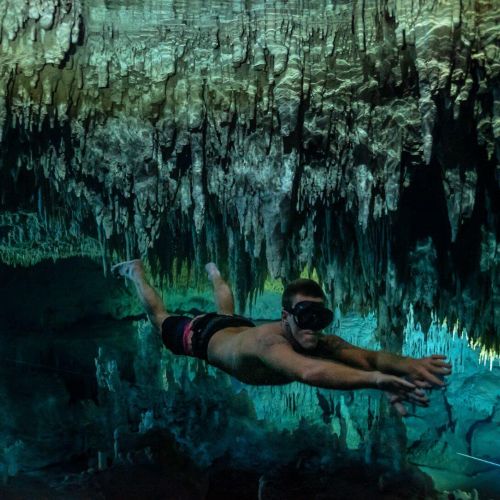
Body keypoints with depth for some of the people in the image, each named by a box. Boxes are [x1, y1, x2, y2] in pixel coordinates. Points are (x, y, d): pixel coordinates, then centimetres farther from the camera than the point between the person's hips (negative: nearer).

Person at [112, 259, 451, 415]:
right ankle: (136, 270, 53)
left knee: (229, 313, 41)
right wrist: (377, 379, -88)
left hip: (240, 328, 5)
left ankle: (213, 271, 71)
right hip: (206, 335, -5)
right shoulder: (268, 340, -56)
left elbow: (369, 356, -55)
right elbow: (307, 372, -76)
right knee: (161, 319, 26)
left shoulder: (322, 343, -40)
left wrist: (407, 364, -77)